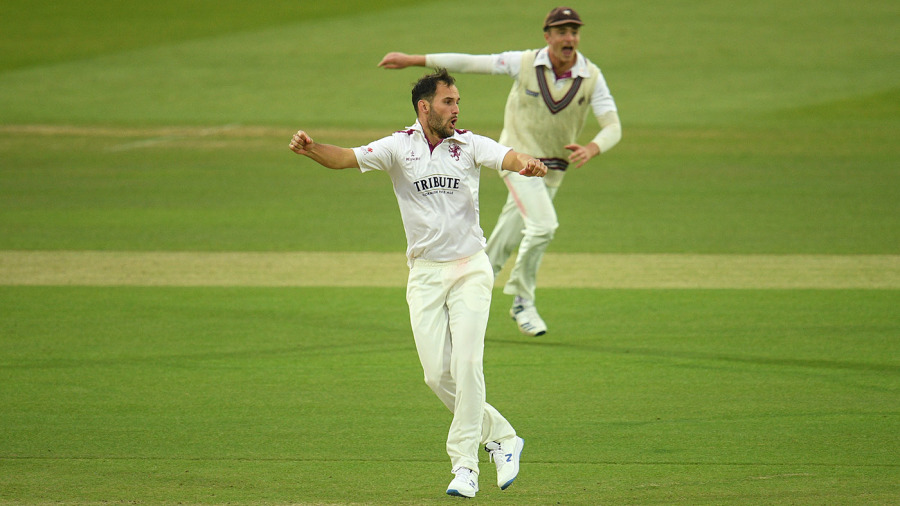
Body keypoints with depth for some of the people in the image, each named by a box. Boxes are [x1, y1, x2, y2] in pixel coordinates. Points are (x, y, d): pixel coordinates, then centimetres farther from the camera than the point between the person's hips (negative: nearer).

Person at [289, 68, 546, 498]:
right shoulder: (399, 148, -2)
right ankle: (501, 438, 17)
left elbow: (505, 156, -21)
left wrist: (526, 165, -45)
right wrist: (311, 150, -35)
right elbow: (347, 158, -14)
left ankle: (464, 463, -9)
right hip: (424, 275, 1)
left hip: (469, 269, -1)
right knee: (438, 374, -2)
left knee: (467, 365, -14)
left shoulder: (469, 146, -2)